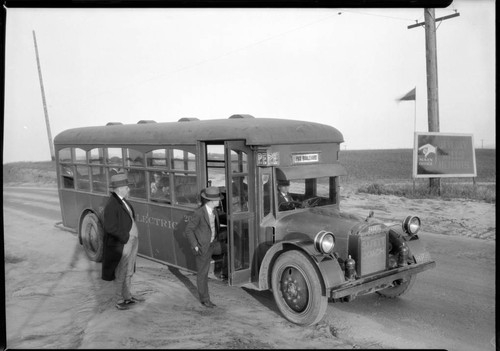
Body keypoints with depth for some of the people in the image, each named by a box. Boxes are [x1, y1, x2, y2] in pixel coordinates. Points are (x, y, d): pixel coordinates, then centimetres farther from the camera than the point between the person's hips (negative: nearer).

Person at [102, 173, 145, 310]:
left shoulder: (123, 201, 6)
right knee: (120, 275, 8)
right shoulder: (112, 205, -22)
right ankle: (119, 301, 24)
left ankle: (127, 296, 38)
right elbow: (109, 227, -28)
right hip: (121, 245, -9)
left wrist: (133, 235, 5)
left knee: (129, 273, 22)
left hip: (132, 242, 9)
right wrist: (125, 236, -19)